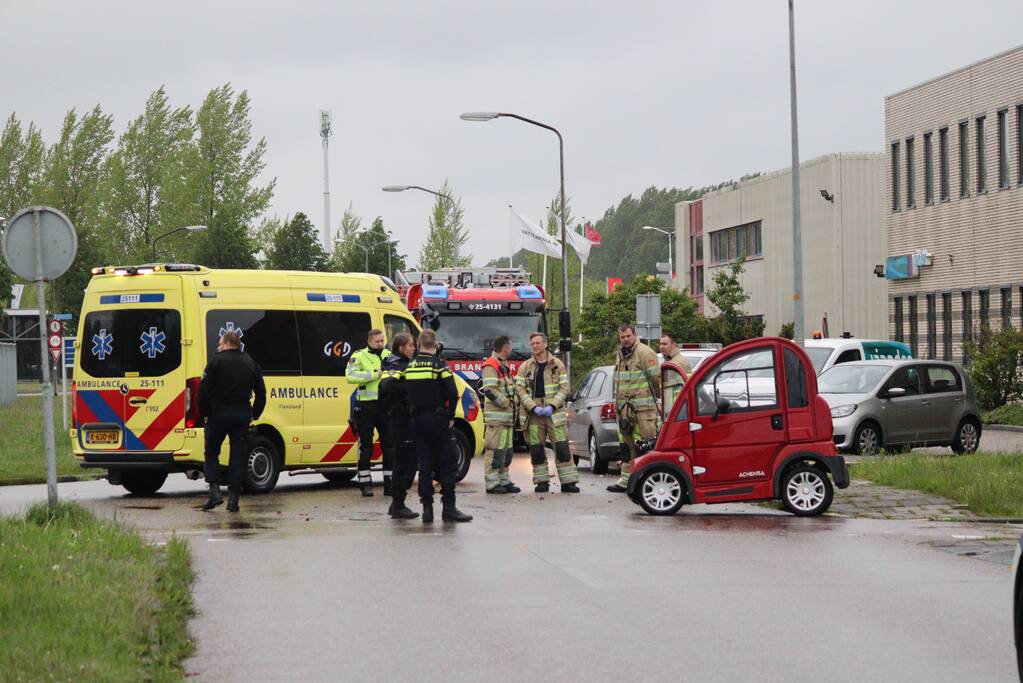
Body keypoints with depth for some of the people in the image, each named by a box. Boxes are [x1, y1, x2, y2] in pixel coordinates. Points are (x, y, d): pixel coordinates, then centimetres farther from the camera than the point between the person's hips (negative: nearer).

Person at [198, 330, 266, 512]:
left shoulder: (217, 361, -4)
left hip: (218, 413, -3)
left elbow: (204, 390, -11)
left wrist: (204, 413, -2)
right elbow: (261, 393, 11)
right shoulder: (251, 364, 11)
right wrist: (254, 415, 16)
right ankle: (233, 499, 2)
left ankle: (215, 491, -5)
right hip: (242, 415, 3)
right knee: (238, 456, 5)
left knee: (211, 453, 10)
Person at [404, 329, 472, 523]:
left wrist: (414, 414, 11)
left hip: (417, 420, 4)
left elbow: (406, 393, 5)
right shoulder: (439, 365, -9)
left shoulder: (410, 366, 5)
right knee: (448, 463, 1)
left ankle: (427, 508, 5)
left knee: (425, 464, 8)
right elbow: (452, 393, -15)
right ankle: (449, 507, -3)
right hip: (438, 420, -4)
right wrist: (450, 416, -5)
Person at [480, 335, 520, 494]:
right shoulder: (491, 366, -11)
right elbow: (489, 390, -20)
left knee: (506, 450, 13)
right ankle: (491, 483, -7)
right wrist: (506, 402, -15)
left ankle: (504, 481, 19)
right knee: (495, 450, -9)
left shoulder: (504, 366, 21)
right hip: (495, 416, -10)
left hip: (507, 416, 10)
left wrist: (512, 402, 14)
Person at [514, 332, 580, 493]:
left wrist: (552, 406, -11)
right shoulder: (525, 367, 8)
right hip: (534, 414, 1)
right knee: (536, 449, 1)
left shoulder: (557, 365, 7)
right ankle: (542, 482, 10)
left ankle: (568, 482, -6)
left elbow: (564, 388, 2)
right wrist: (533, 407, -11)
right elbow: (520, 389, 2)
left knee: (562, 447, -8)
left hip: (554, 412, -1)